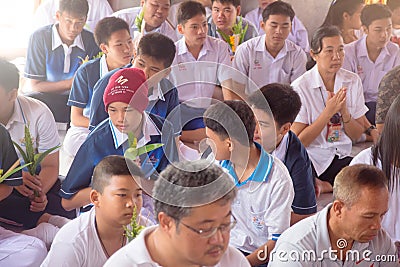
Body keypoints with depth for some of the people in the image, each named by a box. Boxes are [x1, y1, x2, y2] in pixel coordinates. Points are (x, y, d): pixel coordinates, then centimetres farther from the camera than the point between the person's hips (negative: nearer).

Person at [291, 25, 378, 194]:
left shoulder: (353, 81, 5)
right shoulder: (300, 87, -9)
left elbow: (356, 136, 7)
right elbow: (297, 143, -11)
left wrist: (345, 113, -14)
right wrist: (328, 112, -17)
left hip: (343, 158, 5)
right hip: (313, 161, -5)